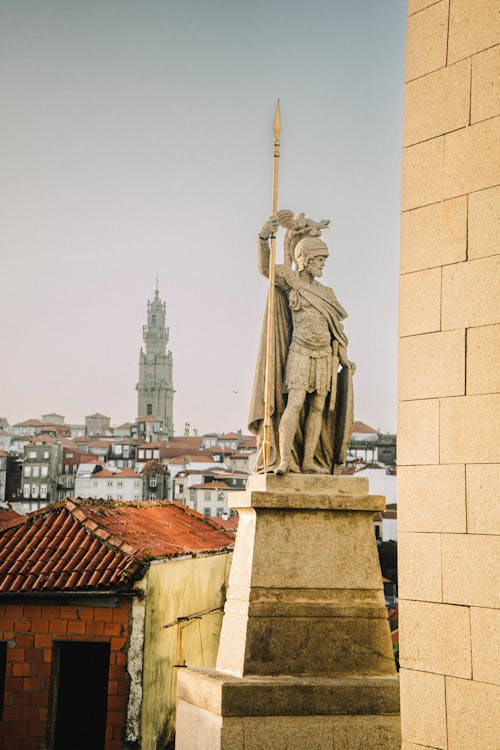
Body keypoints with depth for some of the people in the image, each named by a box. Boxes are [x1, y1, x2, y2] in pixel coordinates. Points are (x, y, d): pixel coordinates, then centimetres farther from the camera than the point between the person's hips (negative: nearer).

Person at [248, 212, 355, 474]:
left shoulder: (325, 293, 18)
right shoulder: (291, 281, 2)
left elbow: (336, 327, 19)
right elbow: (265, 268, -14)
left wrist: (344, 356, 9)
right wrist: (264, 238, -29)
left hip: (325, 356, 6)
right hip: (300, 354, -6)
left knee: (318, 408, 0)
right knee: (295, 404, -18)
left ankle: (308, 462, -1)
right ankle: (283, 460, -22)